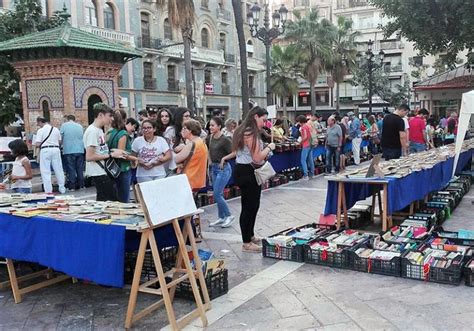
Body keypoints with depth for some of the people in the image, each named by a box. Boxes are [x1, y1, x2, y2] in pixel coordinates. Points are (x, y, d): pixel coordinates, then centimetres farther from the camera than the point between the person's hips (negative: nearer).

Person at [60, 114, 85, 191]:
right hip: (80, 150, 3)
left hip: (69, 151, -3)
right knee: (80, 169, 8)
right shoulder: (80, 126, 12)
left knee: (71, 169, -1)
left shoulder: (64, 126, 1)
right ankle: (81, 185, 11)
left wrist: (61, 145, 19)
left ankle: (72, 187, 0)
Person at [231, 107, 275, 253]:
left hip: (248, 172, 11)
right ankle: (247, 243, 5)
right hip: (247, 172, -11)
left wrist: (266, 151, 9)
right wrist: (269, 147, -8)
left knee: (253, 205, 18)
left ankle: (250, 236, 32)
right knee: (249, 206, -4)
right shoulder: (250, 133, -18)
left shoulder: (246, 131, 15)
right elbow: (257, 158, -22)